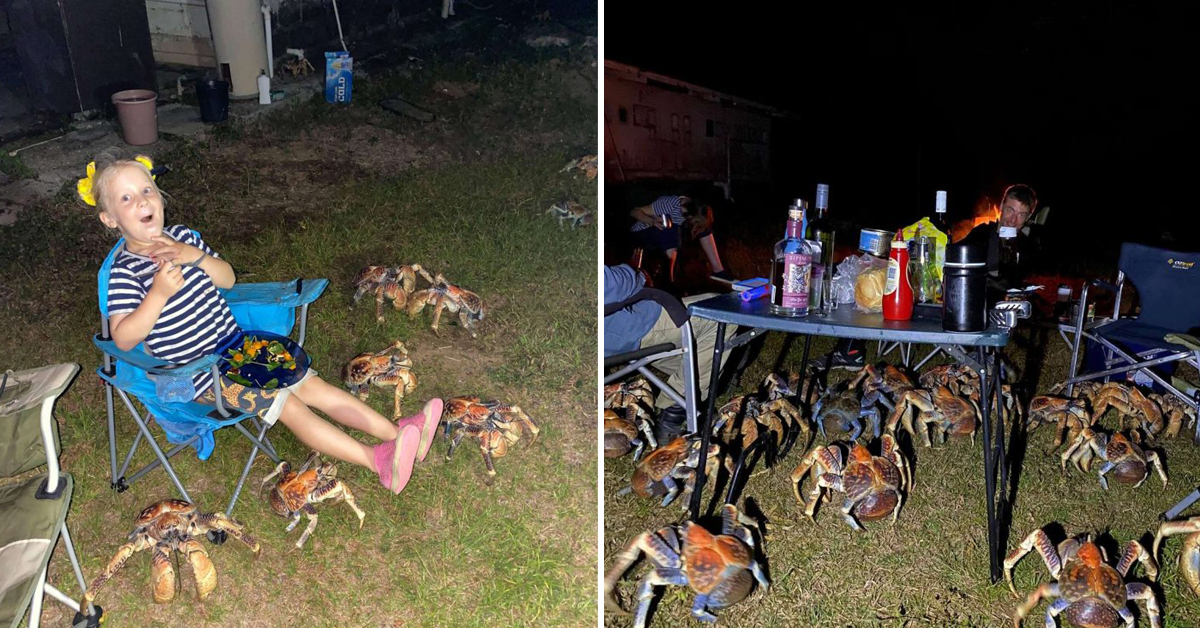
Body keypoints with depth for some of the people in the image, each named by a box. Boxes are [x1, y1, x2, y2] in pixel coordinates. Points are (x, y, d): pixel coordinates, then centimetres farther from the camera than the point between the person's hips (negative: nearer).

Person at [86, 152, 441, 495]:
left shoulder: (180, 237, 5)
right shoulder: (125, 270, -15)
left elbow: (228, 279, 7)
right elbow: (124, 339, -22)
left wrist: (196, 257, -12)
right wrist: (160, 292, -34)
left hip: (233, 343, 7)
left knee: (312, 385, -4)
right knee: (288, 405, -19)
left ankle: (398, 433, -7)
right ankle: (380, 462, -25)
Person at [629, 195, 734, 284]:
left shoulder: (691, 207, -14)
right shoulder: (669, 205, -33)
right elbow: (635, 212, -29)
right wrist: (652, 221, -45)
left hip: (668, 234, 7)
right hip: (641, 233, -7)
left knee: (704, 227, -7)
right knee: (671, 231, -37)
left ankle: (718, 270, -2)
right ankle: (669, 280, -30)